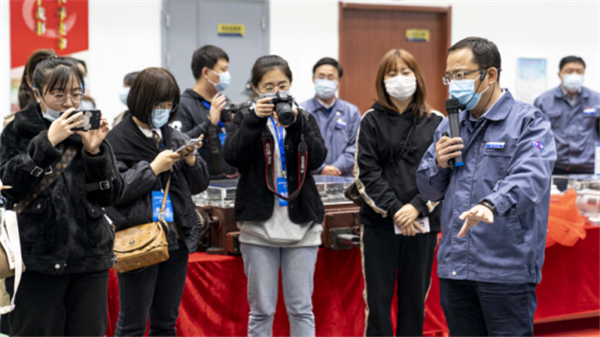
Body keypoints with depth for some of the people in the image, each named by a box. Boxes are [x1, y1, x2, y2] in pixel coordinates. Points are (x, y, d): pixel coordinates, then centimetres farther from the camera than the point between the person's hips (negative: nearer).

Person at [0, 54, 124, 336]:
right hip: (36, 259, -3)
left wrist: (94, 151, -12)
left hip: (90, 256, 3)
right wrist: (47, 142, -21)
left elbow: (111, 196, 3)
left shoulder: (91, 131, 9)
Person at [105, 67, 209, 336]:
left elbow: (199, 184, 16)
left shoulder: (174, 137, 12)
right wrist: (153, 168, -16)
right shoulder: (119, 140, -6)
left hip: (176, 240, 6)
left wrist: (191, 160, -3)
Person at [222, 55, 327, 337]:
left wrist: (296, 125, -18)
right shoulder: (246, 118, 7)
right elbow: (231, 156, -10)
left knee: (301, 308, 4)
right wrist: (255, 119, -19)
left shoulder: (305, 119, 9)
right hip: (259, 225, -1)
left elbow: (317, 158, -7)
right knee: (261, 308, 5)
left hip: (301, 225, 1)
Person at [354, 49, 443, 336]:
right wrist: (394, 210, -14)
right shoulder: (371, 121, 3)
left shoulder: (435, 123, 5)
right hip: (379, 224, -1)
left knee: (415, 299, 9)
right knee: (378, 300, 2)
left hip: (422, 224, 1)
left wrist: (416, 208, -14)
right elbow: (366, 174, -4)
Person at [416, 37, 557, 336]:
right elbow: (430, 191, 20)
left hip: (506, 269, -6)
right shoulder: (450, 126, 16)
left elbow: (531, 177, -23)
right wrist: (439, 164, -2)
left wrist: (491, 205, -41)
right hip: (454, 267, 6)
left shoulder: (529, 122, -4)